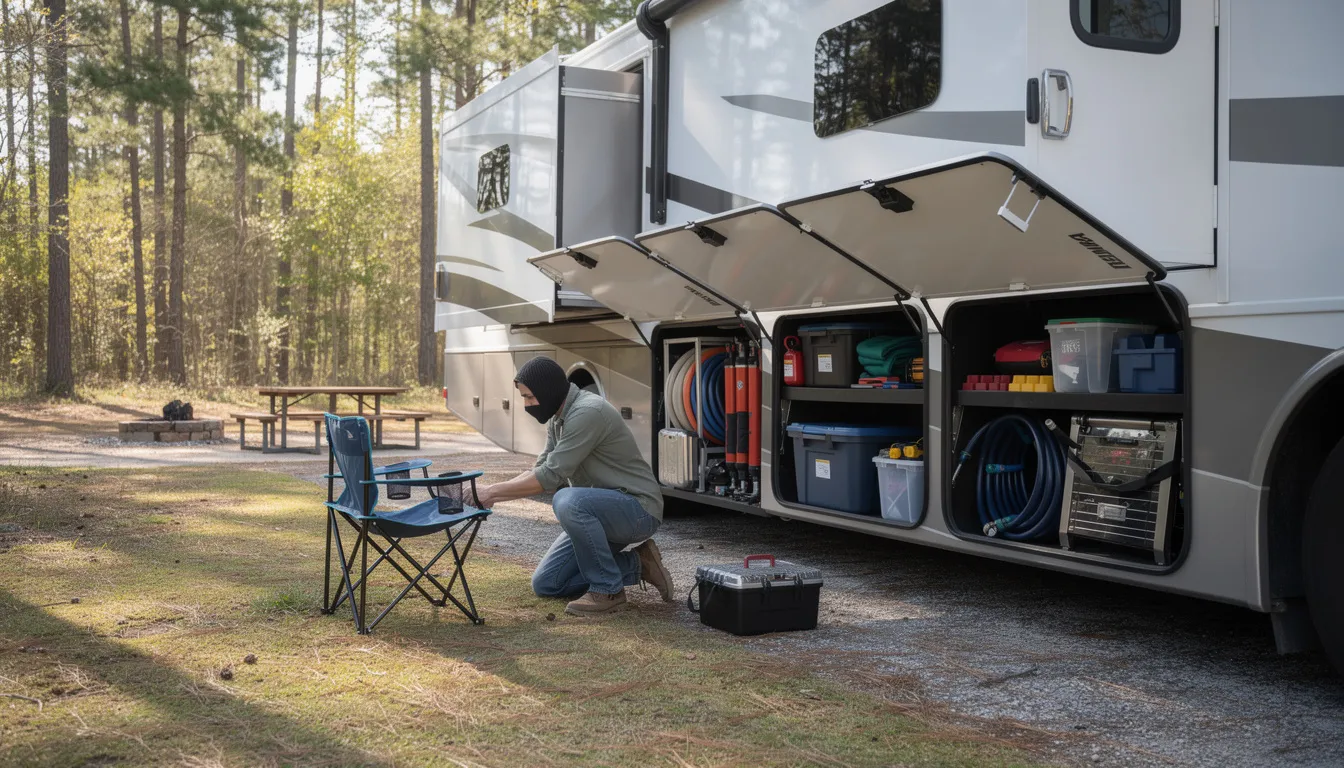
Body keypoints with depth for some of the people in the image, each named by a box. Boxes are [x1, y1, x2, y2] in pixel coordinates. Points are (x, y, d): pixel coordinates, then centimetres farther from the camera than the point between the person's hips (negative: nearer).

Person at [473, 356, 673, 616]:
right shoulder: (557, 418, 6)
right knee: (545, 583, 5)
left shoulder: (588, 412, -24)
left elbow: (551, 476, -26)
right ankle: (636, 564, 11)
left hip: (638, 509, -9)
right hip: (600, 513, 9)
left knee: (568, 502, -37)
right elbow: (540, 470, 9)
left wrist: (493, 491, -20)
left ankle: (607, 590, -18)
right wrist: (492, 496, -4)